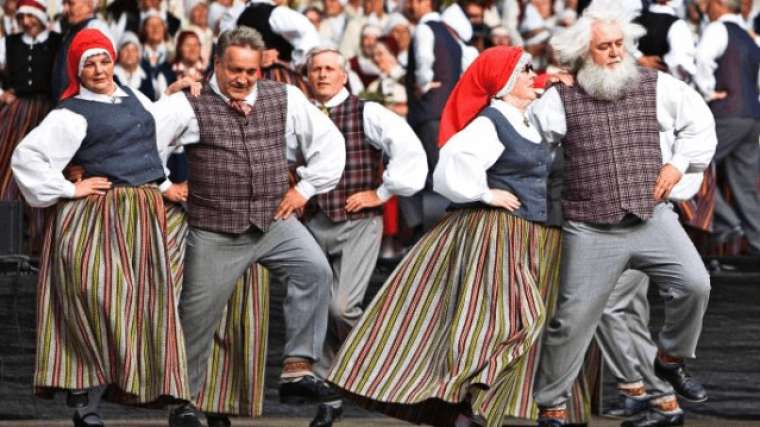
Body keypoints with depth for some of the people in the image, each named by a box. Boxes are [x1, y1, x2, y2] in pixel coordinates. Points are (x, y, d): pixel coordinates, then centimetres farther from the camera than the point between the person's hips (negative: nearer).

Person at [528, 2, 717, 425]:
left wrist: (679, 164, 6)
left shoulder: (656, 86, 4)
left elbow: (699, 121, 16)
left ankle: (672, 358, 13)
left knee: (695, 284, -15)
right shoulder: (561, 99, -2)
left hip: (653, 217, 2)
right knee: (573, 317, -2)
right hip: (590, 229, -2)